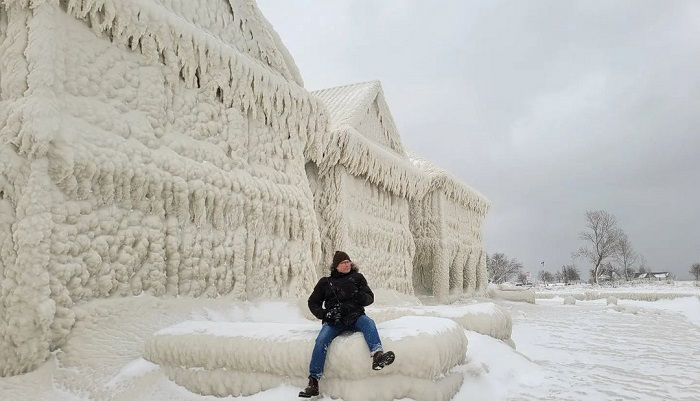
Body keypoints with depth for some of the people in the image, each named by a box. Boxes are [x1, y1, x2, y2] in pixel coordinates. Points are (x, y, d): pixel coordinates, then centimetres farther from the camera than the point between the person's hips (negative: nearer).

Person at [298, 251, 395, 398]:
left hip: (355, 316, 0)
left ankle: (377, 356, -59)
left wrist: (361, 296, -14)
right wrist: (324, 314, -3)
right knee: (322, 340, -28)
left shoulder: (357, 277, 16)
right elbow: (313, 302, 19)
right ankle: (313, 382, -30)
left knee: (368, 323, -34)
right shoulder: (325, 282, 17)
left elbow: (370, 297, 12)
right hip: (333, 320, 0)